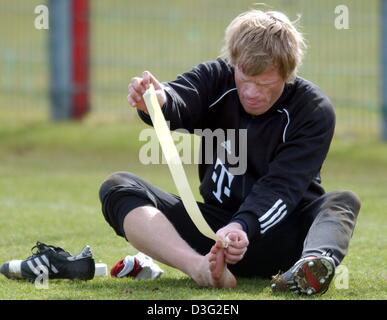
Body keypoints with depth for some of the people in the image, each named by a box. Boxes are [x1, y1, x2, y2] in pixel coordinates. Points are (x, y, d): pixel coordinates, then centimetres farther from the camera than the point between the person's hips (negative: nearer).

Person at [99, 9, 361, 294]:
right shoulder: (216, 78, -3)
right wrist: (159, 103, -53)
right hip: (216, 225, 3)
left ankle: (318, 261, -67)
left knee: (344, 202, -31)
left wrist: (242, 226, -43)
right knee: (117, 188, -17)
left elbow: (280, 188, -23)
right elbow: (179, 105, -27)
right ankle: (201, 268, -45)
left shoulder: (314, 110, -11)